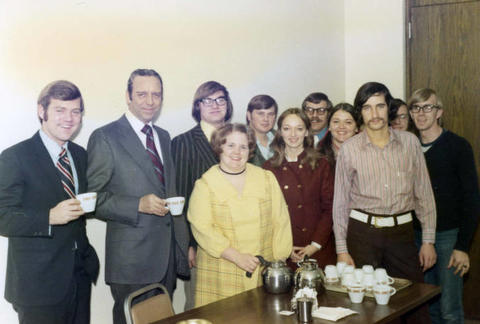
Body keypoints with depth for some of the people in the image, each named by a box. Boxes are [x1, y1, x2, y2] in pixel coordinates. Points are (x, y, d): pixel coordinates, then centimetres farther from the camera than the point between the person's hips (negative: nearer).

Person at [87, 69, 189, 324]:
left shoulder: (163, 137, 14)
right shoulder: (105, 138, -8)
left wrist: (184, 243, 16)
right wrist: (139, 205, -23)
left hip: (168, 254, 6)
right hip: (131, 258, -6)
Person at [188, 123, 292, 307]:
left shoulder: (266, 179, 9)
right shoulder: (205, 184, 1)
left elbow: (280, 221, 7)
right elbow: (202, 228, -9)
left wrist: (279, 261, 0)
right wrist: (237, 257, -16)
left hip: (263, 272, 2)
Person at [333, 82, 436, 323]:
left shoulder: (409, 142, 3)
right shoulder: (349, 149, -1)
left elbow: (424, 193, 7)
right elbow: (340, 202, 3)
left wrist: (428, 240, 3)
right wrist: (342, 250, -1)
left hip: (402, 231, 1)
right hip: (363, 231, -1)